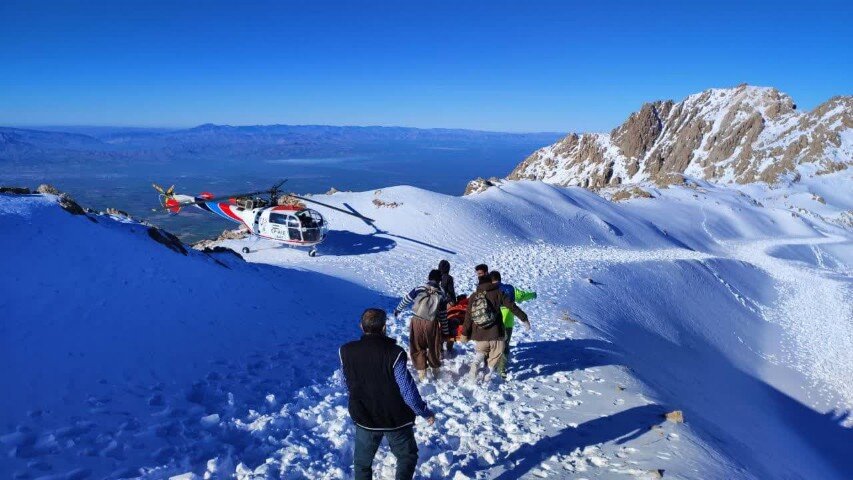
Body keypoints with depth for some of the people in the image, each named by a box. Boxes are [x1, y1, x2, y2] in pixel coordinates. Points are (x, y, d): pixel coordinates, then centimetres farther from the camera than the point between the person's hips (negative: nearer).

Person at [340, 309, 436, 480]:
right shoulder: (393, 353, -26)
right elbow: (407, 389, -21)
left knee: (362, 462, 23)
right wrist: (425, 412, -4)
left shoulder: (346, 351, -13)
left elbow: (347, 384, 2)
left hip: (364, 418, 3)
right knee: (407, 457, 22)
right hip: (396, 419, -3)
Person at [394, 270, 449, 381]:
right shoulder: (441, 295, -2)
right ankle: (435, 369, 36)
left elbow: (405, 300, 5)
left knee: (417, 348, 12)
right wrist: (445, 331, 14)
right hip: (432, 324, 1)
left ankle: (422, 372, 13)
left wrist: (398, 310, 24)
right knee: (434, 347, 19)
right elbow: (443, 316, 4)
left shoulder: (419, 290, -7)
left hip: (417, 322, -1)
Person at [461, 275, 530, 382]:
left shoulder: (473, 297, 4)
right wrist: (524, 318, 5)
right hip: (496, 333, -3)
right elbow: (512, 306, -4)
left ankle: (475, 365, 3)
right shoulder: (497, 293, -3)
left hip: (479, 335, 3)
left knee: (480, 353, 24)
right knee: (495, 357, 11)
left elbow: (468, 317, 4)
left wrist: (465, 334, 11)